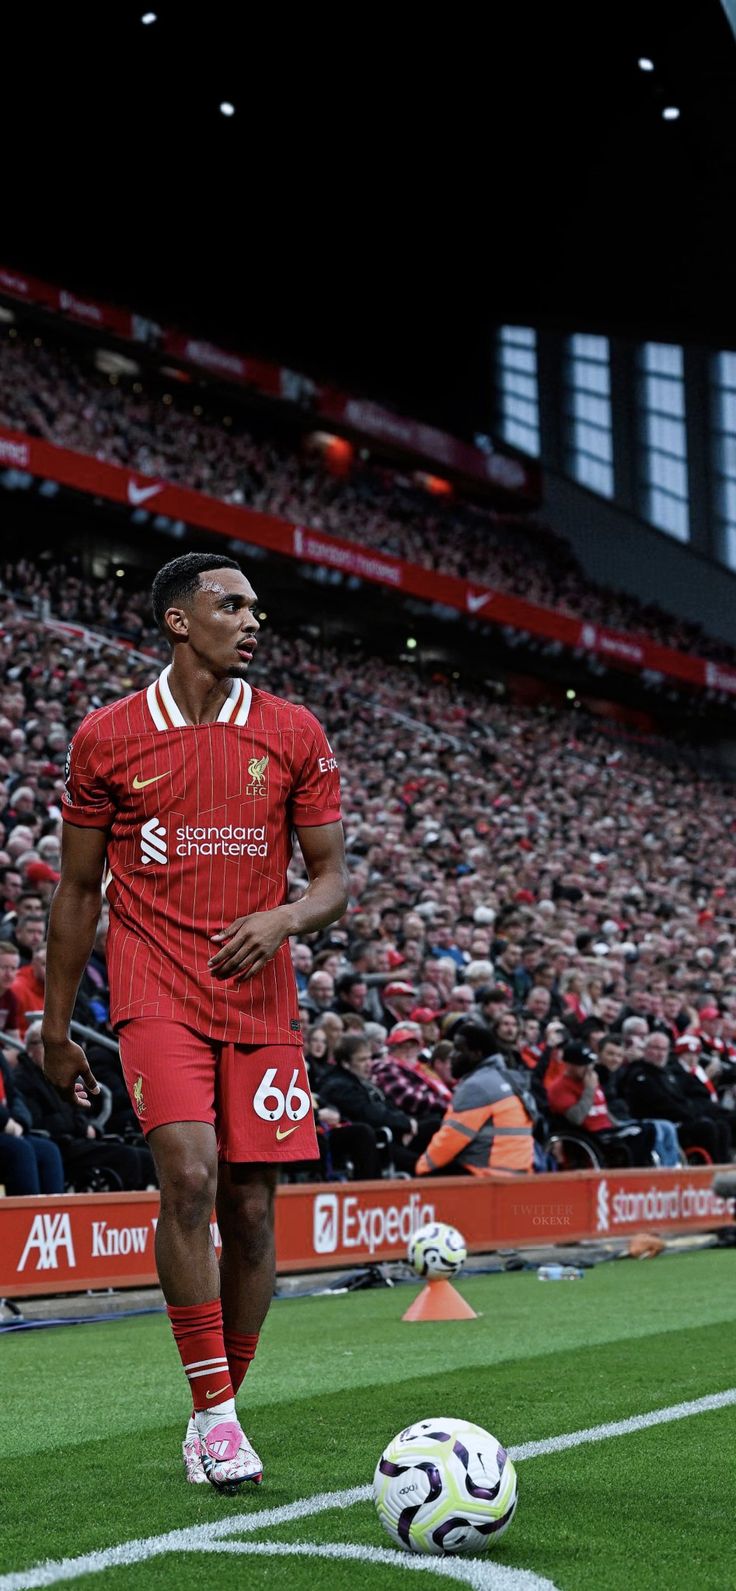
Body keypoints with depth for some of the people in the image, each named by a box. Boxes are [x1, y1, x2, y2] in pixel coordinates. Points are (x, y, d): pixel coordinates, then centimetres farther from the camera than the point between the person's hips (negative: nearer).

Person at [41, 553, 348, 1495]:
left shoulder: (294, 736, 6)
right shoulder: (107, 738, 2)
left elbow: (332, 878, 9)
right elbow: (76, 892, 9)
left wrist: (284, 919, -14)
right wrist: (56, 1030, 11)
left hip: (260, 999, 2)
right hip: (155, 992, -2)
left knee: (250, 1208, 1)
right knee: (189, 1175, -21)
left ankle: (218, 1408, 17)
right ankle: (212, 1411, -13)